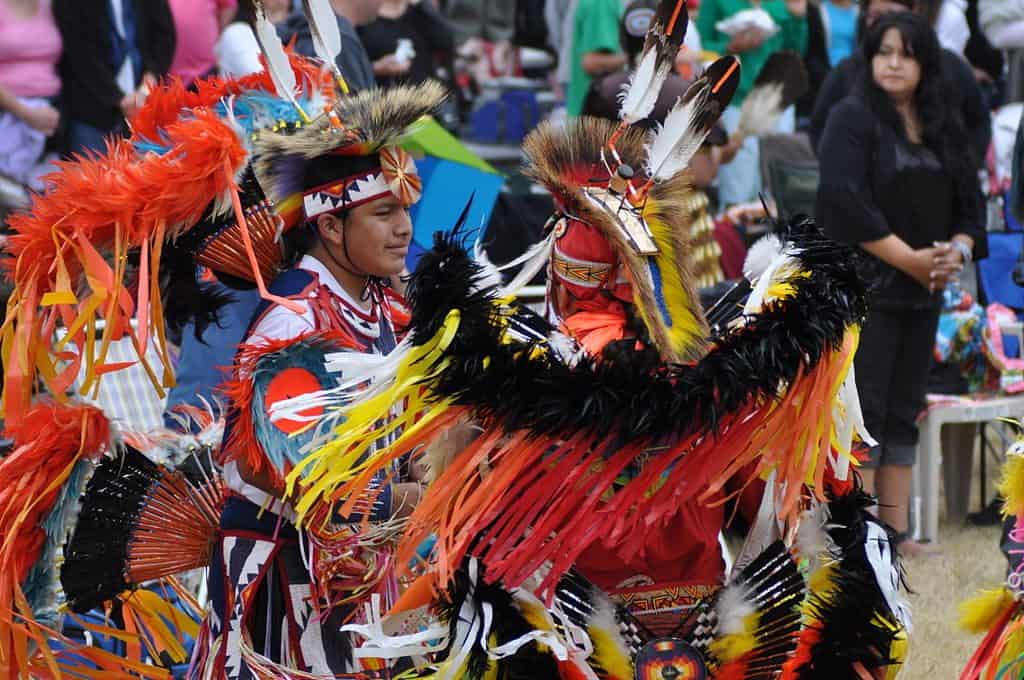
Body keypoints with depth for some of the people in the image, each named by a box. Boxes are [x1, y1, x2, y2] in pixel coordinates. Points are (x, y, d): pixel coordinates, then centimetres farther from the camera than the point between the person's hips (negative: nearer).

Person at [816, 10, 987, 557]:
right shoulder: (852, 119, -6)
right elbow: (844, 202, -16)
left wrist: (958, 250, -7)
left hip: (922, 292, 7)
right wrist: (909, 258, -17)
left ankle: (897, 533, 11)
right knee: (864, 410, -7)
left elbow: (969, 204, 15)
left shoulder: (945, 130, 14)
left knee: (904, 411, 8)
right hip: (863, 289, -6)